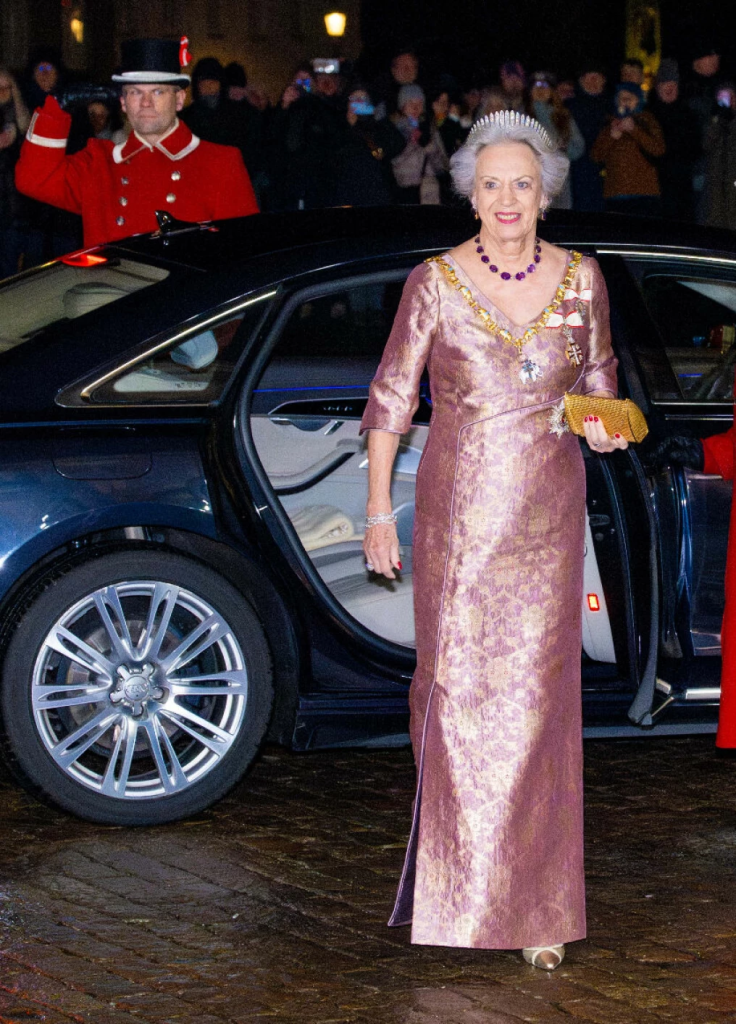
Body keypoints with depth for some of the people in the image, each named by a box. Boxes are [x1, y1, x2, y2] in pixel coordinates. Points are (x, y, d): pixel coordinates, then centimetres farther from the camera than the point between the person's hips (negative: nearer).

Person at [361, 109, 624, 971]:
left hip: (548, 513, 1)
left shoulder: (581, 280, 3)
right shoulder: (434, 283, -3)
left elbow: (600, 381, 16)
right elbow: (390, 398, 2)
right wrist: (377, 511, 0)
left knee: (538, 694, -1)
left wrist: (604, 427, -6)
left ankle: (536, 907, 8)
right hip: (456, 510, -1)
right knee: (455, 682, 0)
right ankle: (453, 889, 21)